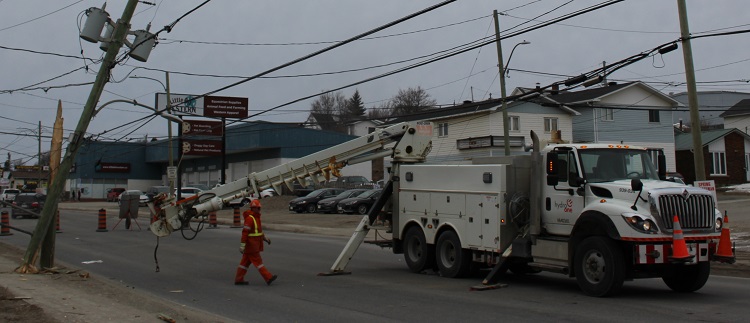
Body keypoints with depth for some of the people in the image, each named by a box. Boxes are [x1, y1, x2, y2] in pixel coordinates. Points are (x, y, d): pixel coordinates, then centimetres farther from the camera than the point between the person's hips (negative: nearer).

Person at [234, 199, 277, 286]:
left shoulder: (256, 217, 14)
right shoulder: (249, 218, -17)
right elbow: (245, 232, -22)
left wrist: (265, 238, 22)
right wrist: (242, 245, -24)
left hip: (254, 245, 10)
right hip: (251, 245, -10)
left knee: (245, 261, 11)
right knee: (258, 261, -6)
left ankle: (238, 279, 16)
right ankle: (268, 278, -5)